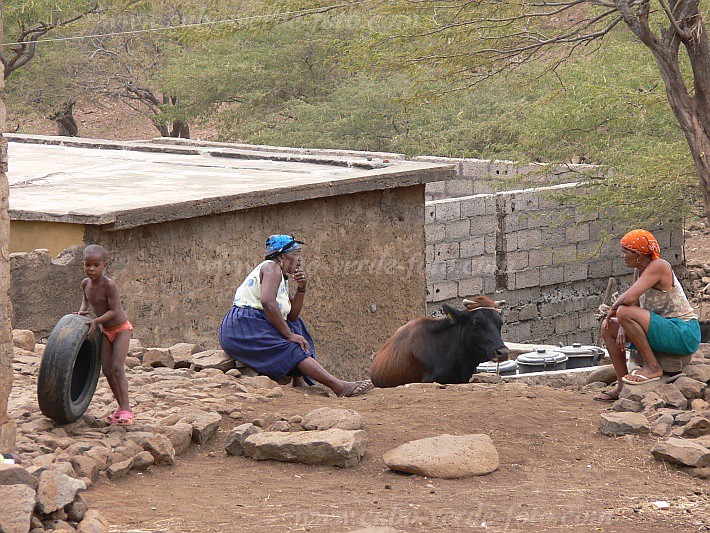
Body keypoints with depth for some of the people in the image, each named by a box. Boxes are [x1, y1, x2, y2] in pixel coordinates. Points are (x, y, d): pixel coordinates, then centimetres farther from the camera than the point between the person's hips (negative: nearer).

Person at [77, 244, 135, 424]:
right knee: (106, 369, 2)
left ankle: (126, 409, -16)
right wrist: (82, 310, 1)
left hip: (121, 328, -7)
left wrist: (96, 321, -30)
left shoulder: (109, 284, -26)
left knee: (117, 367, -17)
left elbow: (114, 310, -25)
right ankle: (121, 406, 13)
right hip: (106, 330, 7)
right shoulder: (86, 283, -4)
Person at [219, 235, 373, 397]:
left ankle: (299, 384, 2)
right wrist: (289, 335, -21)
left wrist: (301, 288, 3)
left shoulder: (283, 277, 22)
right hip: (244, 327, -11)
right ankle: (339, 387, -29)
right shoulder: (271, 267, -8)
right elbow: (267, 301, -26)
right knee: (294, 350, -20)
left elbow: (292, 316, 17)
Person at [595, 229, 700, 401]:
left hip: (684, 334, -10)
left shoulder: (658, 266, -18)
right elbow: (635, 304, 11)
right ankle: (622, 386, 9)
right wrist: (623, 327, -7)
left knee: (624, 312, -27)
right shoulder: (639, 270, 10)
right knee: (608, 328, 14)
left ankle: (653, 367, -16)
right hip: (665, 331, 10)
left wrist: (613, 309, -8)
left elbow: (629, 298, -27)